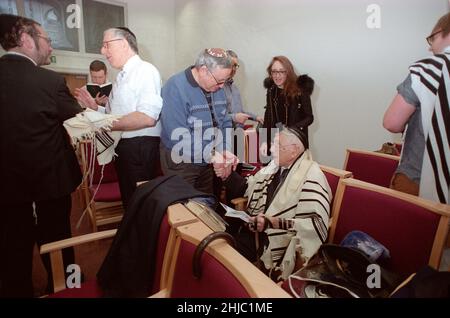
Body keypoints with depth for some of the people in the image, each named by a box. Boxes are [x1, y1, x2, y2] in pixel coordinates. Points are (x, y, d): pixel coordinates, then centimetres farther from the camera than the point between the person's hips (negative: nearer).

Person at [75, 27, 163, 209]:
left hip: (140, 148, -9)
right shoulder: (122, 76, 17)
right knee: (128, 202, 19)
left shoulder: (145, 71, -10)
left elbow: (147, 117, -22)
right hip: (122, 147, 9)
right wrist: (94, 107, 8)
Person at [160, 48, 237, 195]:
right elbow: (179, 136, -28)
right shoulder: (175, 88, -22)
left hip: (207, 161, 6)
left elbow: (225, 122, 7)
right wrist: (211, 154, -24)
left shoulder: (216, 87, 0)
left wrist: (225, 150, -8)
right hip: (181, 162, -6)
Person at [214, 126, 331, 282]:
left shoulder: (311, 177, -15)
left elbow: (317, 224, -23)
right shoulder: (276, 165, 8)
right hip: (252, 228, 7)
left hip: (272, 243, -7)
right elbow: (248, 187, 17)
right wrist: (227, 175, 0)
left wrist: (272, 222, -28)